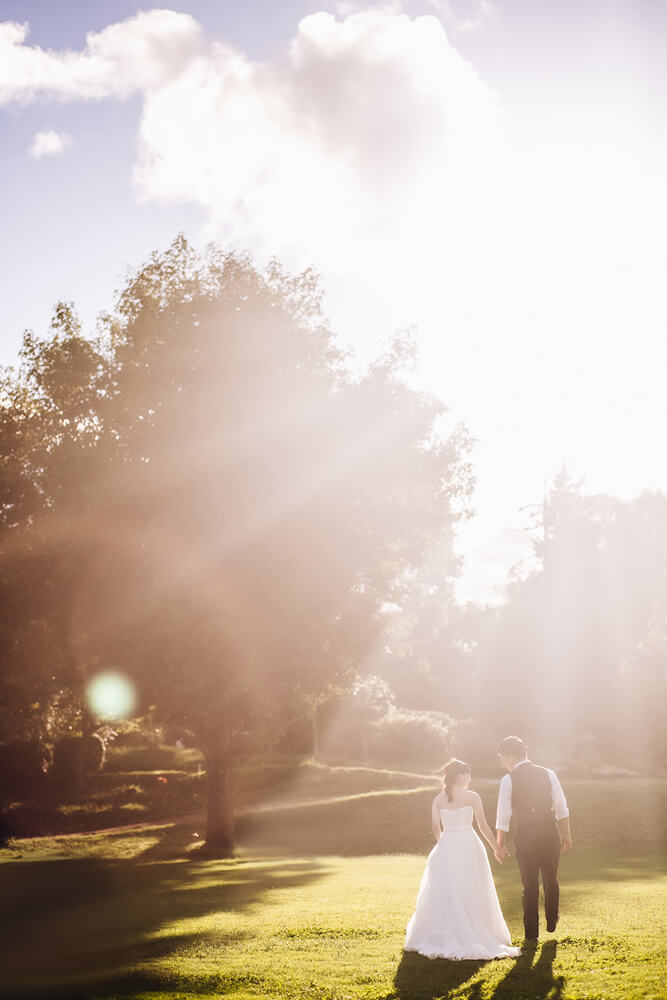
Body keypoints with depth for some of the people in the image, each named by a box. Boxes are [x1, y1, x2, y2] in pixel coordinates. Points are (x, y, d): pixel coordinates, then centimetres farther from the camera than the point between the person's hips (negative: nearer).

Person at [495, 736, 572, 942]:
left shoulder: (508, 780, -7)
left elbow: (503, 817, -6)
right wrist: (566, 834, 13)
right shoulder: (547, 774, 1)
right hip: (550, 832, 3)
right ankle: (552, 921, 37)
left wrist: (500, 845, 3)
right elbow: (562, 808, 3)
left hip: (526, 836, -3)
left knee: (530, 886, 9)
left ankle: (531, 932, 13)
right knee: (551, 880, 21)